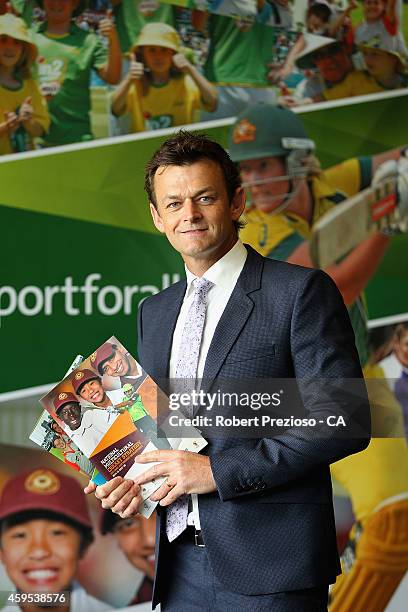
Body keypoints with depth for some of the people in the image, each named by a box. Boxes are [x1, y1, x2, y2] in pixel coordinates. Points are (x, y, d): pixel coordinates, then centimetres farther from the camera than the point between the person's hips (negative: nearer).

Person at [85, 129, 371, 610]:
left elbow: (344, 421, -14)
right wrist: (130, 480, 0)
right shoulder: (154, 313, 13)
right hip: (181, 562, 6)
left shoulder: (301, 291, -7)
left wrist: (219, 471, -16)